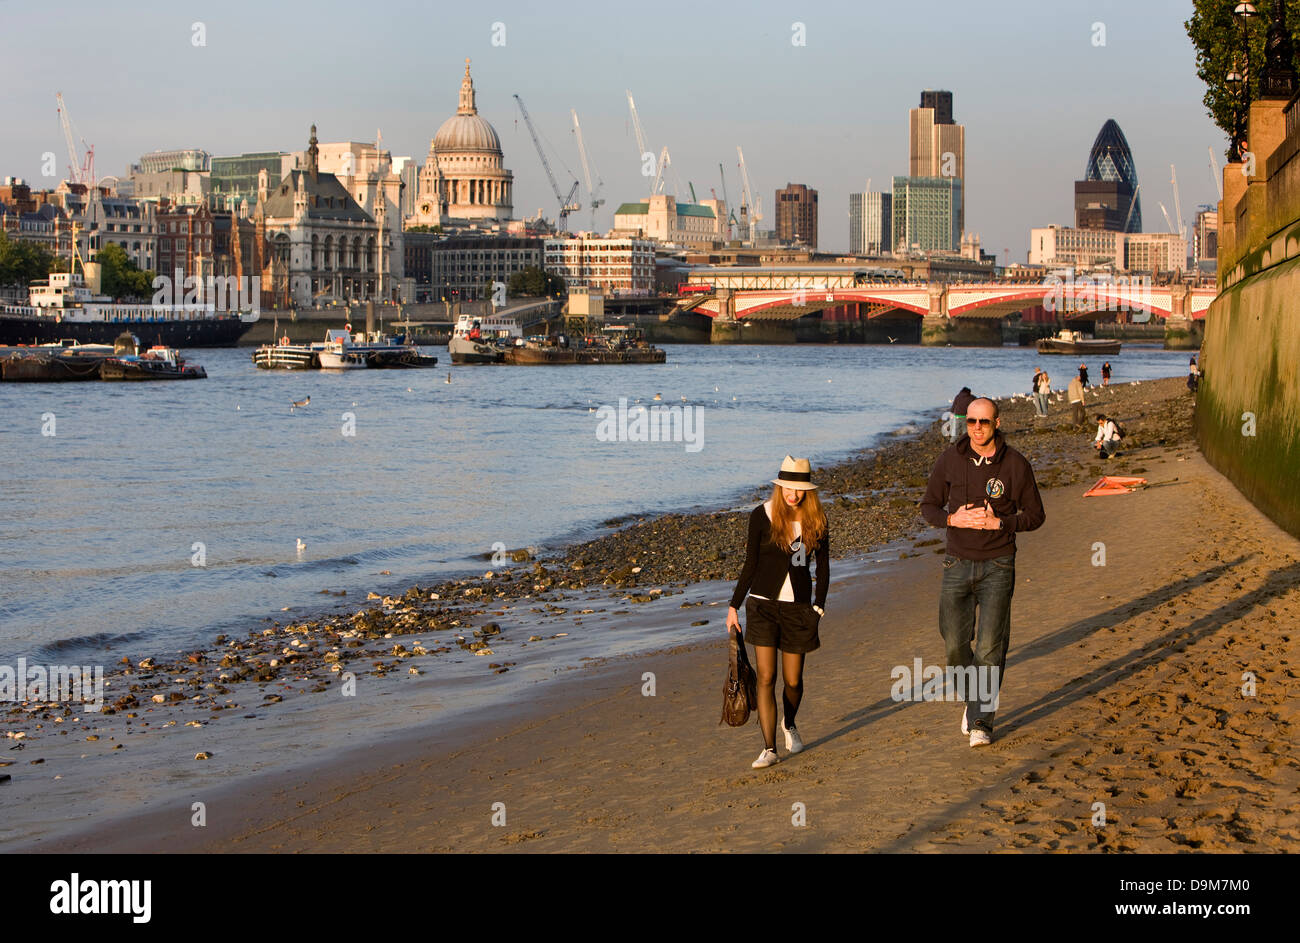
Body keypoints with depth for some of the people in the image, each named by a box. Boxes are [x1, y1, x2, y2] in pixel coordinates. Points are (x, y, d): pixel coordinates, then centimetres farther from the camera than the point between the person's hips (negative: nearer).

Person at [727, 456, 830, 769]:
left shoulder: (816, 519, 1)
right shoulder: (762, 516, -5)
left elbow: (823, 567, 9)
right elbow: (750, 565, 2)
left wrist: (819, 608, 3)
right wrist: (734, 606, 2)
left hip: (798, 606, 2)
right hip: (763, 603, -2)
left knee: (793, 680, 6)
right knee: (765, 677, -10)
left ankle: (789, 724, 38)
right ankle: (769, 749, -6)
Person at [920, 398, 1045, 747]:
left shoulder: (1015, 464, -7)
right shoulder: (950, 459, -1)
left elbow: (1035, 516, 1)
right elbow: (929, 506, 7)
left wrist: (999, 523, -16)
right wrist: (953, 519, -14)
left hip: (997, 565, -2)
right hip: (958, 563, 2)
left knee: (990, 647, -8)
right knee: (955, 645, 3)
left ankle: (981, 721, -2)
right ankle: (974, 698, 30)